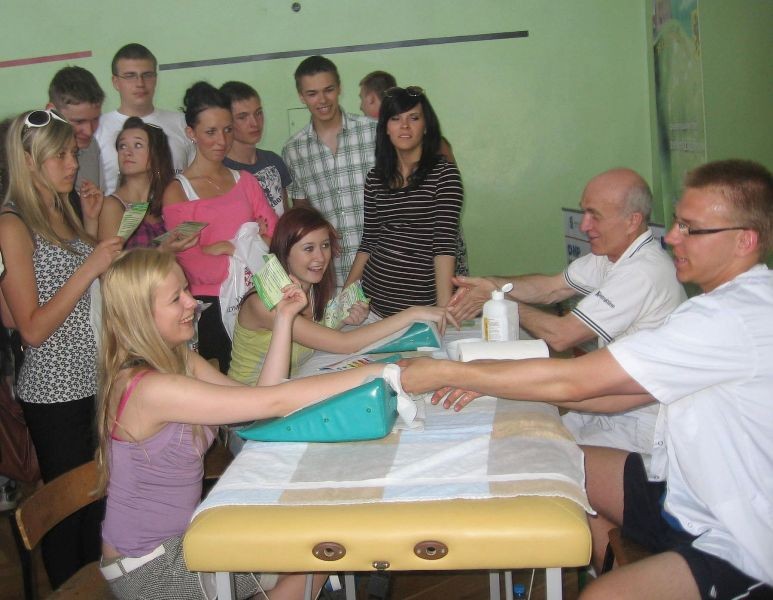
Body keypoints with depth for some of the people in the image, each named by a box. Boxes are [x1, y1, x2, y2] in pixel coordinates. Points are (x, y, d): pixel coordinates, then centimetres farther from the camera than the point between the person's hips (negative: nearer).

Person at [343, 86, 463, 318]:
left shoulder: (444, 173, -5)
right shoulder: (375, 178, 8)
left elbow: (445, 245, -13)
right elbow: (368, 242, 12)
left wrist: (444, 307, -20)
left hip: (423, 303, -4)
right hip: (375, 297, 4)